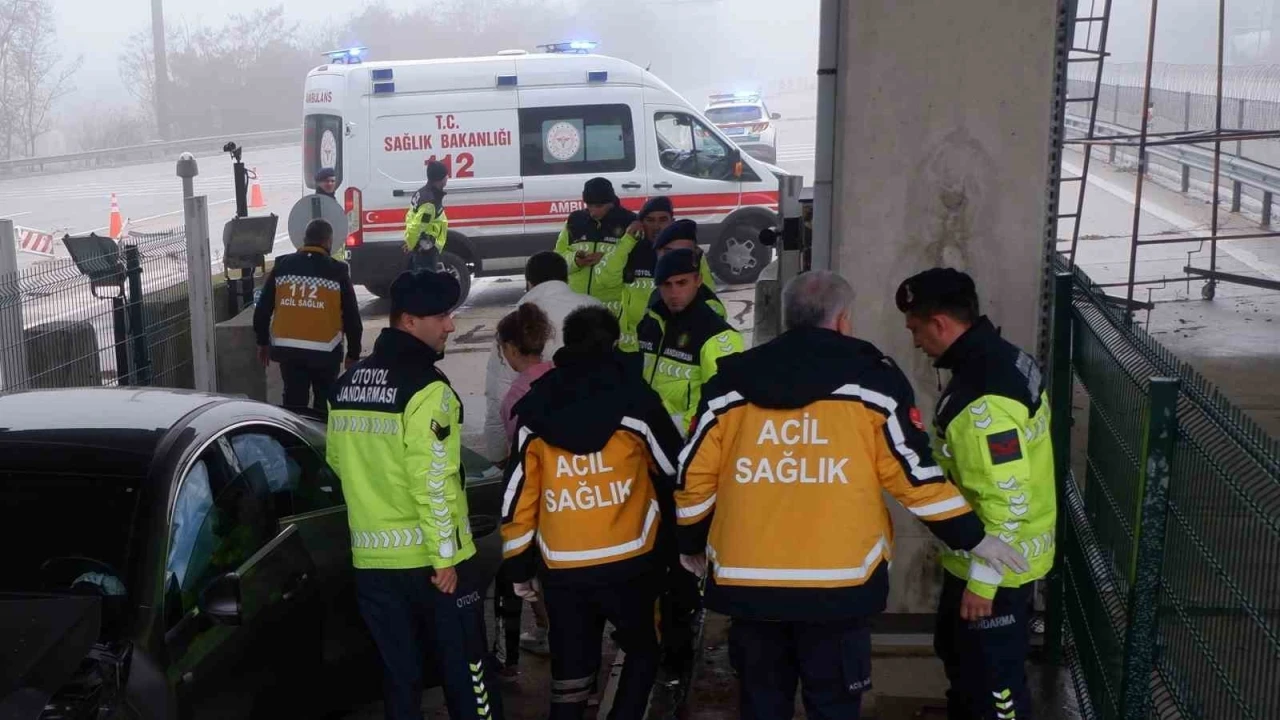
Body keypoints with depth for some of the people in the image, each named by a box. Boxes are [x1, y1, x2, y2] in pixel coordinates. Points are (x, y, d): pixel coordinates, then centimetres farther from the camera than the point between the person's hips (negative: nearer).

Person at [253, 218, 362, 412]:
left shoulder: (282, 266, 3)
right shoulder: (337, 271, -4)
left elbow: (262, 308, 6)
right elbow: (351, 316, -2)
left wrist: (262, 342, 17)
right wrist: (353, 353, 8)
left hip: (287, 349, 2)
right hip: (324, 351, -2)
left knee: (293, 401, 8)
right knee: (324, 402, 15)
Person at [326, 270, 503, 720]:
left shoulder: (346, 385, 7)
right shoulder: (425, 388, -17)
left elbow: (338, 461, 18)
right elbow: (433, 482, -20)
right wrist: (445, 556, -15)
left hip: (372, 558, 7)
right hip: (430, 558, -6)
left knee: (400, 676, 15)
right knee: (465, 674, 7)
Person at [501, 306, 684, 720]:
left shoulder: (535, 410, 3)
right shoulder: (633, 400, -5)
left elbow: (518, 495, 4)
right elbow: (676, 471, 5)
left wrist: (521, 567, 13)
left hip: (561, 568, 2)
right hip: (627, 562, -2)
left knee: (570, 671, 13)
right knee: (641, 650, 21)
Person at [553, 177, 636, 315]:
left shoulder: (628, 223, -5)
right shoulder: (576, 221, 7)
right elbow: (559, 256, 9)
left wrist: (606, 259, -23)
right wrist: (574, 260, -13)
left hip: (614, 305, -4)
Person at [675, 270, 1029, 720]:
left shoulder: (731, 383, 6)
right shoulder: (872, 379, -1)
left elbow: (694, 477, 8)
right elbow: (914, 474, -3)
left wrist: (691, 544, 24)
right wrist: (972, 537, 8)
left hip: (747, 580, 3)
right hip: (837, 584, -2)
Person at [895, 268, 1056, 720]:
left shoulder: (982, 401, -30)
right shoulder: (1004, 359, 2)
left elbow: (1007, 501, -29)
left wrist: (981, 581, -21)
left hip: (995, 567, -10)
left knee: (993, 677, 6)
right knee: (958, 654, 27)